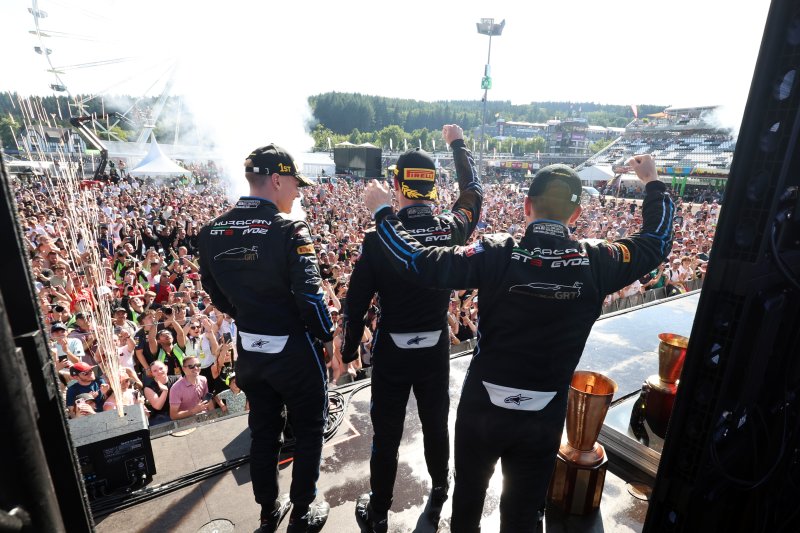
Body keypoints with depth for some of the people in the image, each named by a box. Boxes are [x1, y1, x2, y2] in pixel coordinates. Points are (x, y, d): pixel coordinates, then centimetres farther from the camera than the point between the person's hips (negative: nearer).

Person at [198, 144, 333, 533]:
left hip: (249, 349, 6)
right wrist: (326, 335, -6)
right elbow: (309, 295, -22)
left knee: (262, 433, 23)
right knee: (309, 431, 17)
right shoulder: (289, 230, -21)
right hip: (293, 349, -6)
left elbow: (215, 293, 8)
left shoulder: (211, 233, -1)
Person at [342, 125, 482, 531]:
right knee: (436, 426, 23)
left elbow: (357, 303, -12)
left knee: (386, 436, 14)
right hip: (436, 349, 3)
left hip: (391, 352, -2)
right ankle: (439, 496, 47)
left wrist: (349, 350, 4)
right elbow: (473, 192, 11)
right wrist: (457, 142, 25)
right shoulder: (453, 229, -11)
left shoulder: (378, 238, -18)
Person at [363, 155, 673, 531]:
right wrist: (653, 183, 23)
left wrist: (382, 212, -7)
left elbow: (419, 264, -20)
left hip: (482, 407, -1)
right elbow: (656, 242, 8)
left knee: (468, 494, 27)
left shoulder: (496, 254, -19)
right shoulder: (595, 262, -10)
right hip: (544, 417, 2)